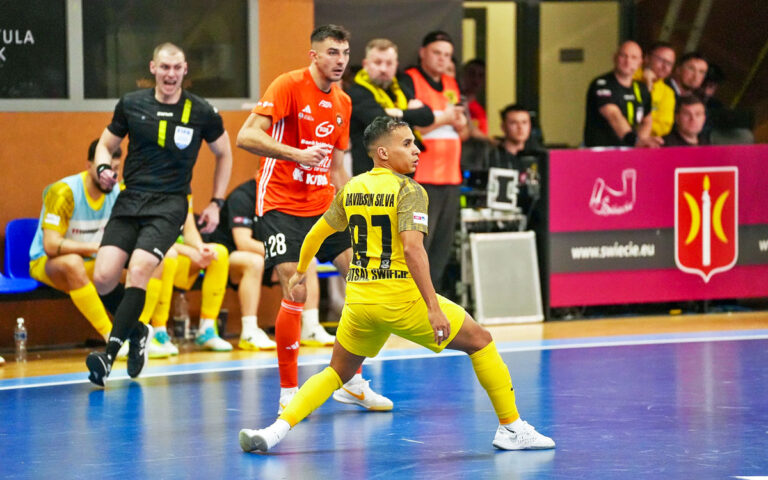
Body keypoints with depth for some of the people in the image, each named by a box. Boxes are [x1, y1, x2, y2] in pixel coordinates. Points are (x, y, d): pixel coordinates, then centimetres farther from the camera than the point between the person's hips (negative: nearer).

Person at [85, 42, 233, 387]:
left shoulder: (201, 112, 0)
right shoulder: (131, 104, 5)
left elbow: (224, 154, 15)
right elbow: (105, 144, 17)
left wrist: (215, 203, 11)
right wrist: (103, 168, -6)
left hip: (169, 204, -3)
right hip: (130, 200, 3)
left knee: (138, 270, -25)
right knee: (103, 277, -11)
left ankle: (110, 352, -22)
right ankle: (137, 332, 18)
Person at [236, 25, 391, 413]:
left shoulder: (342, 103, 11)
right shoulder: (289, 85, -10)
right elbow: (246, 136, -19)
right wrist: (296, 154, -30)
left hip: (323, 205, 7)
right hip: (282, 204, -6)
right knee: (295, 294, -14)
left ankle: (352, 383, 11)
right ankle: (288, 392, 0)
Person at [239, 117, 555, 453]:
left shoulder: (350, 189, 11)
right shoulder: (408, 190, -8)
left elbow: (316, 234, 21)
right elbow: (412, 249, -21)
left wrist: (300, 271, 39)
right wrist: (433, 308, -23)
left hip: (359, 300, 6)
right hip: (401, 297, -6)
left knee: (338, 372, 22)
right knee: (480, 341, 9)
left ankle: (277, 429, 1)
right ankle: (511, 429, 9)